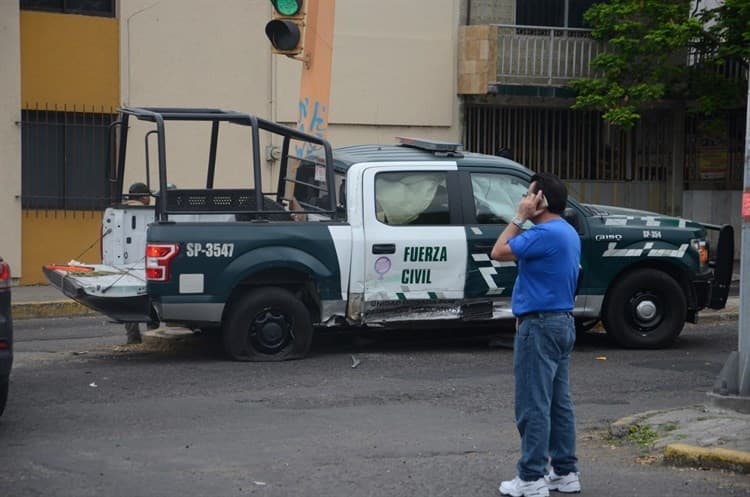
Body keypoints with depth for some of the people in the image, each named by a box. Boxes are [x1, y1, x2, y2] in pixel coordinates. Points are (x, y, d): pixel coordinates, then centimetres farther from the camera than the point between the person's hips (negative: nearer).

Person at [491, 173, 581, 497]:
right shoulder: (567, 232, 14)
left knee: (533, 405, -6)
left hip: (540, 326, -10)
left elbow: (499, 252, -15)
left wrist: (519, 218, -11)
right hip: (562, 323, 10)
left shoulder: (546, 233, -20)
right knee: (559, 402, 13)